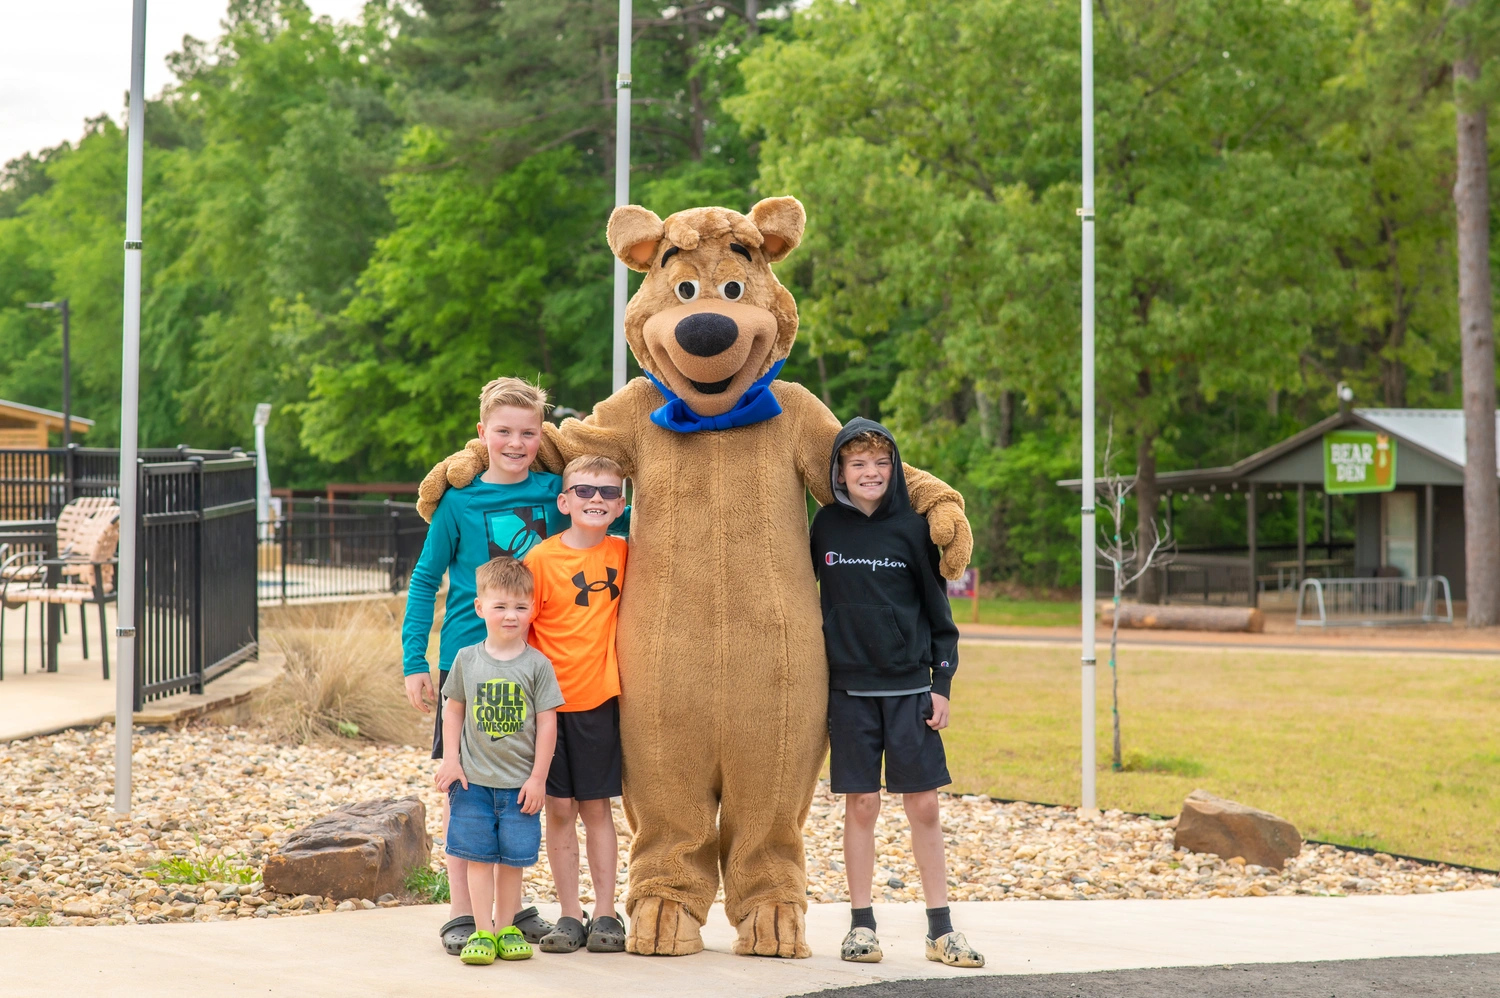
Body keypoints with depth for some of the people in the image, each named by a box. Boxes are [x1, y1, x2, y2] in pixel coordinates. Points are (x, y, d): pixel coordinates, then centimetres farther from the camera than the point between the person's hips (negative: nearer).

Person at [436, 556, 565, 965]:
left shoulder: (537, 665, -4)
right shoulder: (467, 660, 1)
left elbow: (547, 723, -3)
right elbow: (453, 708, 9)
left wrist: (538, 777, -6)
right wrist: (450, 760, 1)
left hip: (519, 782, -1)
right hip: (473, 779, 1)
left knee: (513, 857, 5)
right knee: (478, 855, 2)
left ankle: (507, 928, 17)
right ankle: (483, 931, 8)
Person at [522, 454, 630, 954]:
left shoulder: (622, 553, 2)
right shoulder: (542, 558, -8)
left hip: (599, 698, 2)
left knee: (596, 807, 7)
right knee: (559, 808, 4)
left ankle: (606, 914, 13)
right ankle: (570, 916, 12)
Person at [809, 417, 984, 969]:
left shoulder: (912, 527, 0)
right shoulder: (826, 525, 3)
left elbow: (937, 609, 4)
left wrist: (942, 683, 0)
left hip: (910, 687, 0)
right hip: (849, 688, 0)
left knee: (923, 804, 0)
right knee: (861, 804, 2)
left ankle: (940, 929, 7)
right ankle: (861, 924, 11)